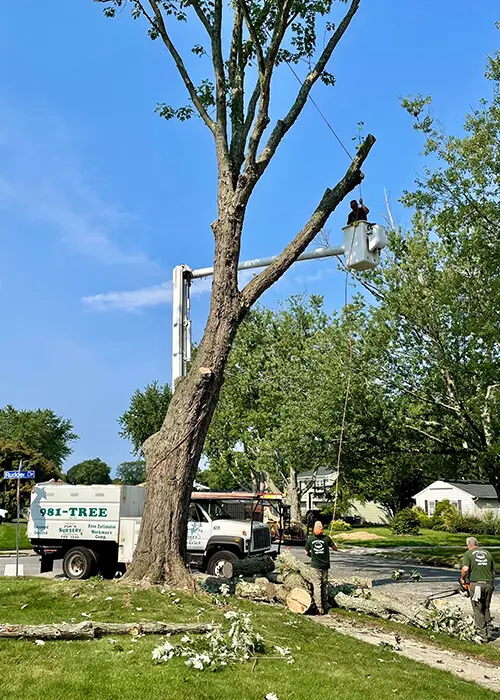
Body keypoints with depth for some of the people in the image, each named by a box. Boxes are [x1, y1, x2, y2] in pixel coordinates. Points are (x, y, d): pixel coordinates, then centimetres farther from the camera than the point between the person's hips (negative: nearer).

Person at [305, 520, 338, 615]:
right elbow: (336, 549, 4)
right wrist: (330, 546, 24)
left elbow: (307, 553, 7)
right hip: (325, 566, 1)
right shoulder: (326, 538, -7)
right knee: (325, 586, 15)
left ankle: (319, 608, -5)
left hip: (315, 566, -1)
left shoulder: (310, 539, -5)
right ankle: (325, 606, 23)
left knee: (317, 586, 1)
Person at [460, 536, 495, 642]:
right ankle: (489, 633, 19)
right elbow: (493, 572, 14)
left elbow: (465, 569, -14)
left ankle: (482, 635, 5)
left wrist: (462, 579, 2)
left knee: (478, 611, 5)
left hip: (476, 584, -4)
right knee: (486, 609, 18)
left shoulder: (468, 554, 1)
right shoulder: (487, 553, 14)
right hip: (488, 584, 4)